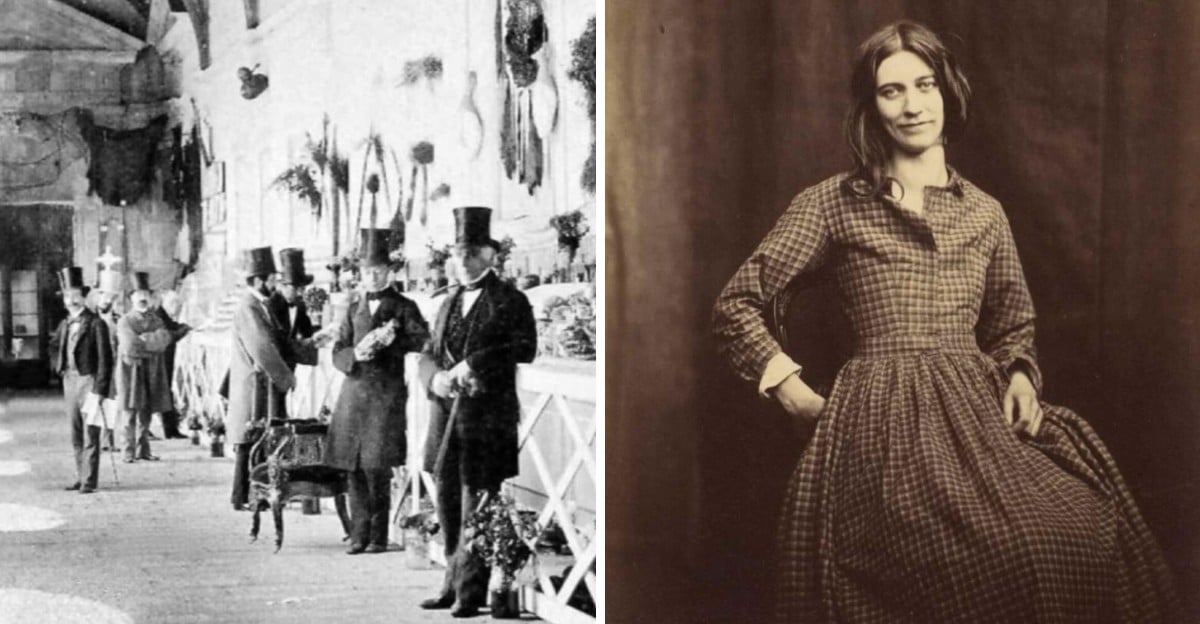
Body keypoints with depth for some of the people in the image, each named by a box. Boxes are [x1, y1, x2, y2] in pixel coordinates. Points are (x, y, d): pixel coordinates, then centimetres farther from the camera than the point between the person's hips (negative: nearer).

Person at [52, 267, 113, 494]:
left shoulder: (96, 324, -10)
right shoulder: (64, 325, 11)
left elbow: (105, 360, -12)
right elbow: (56, 348, 29)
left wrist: (99, 392, -16)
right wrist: (60, 369, 14)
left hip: (89, 382, -7)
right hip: (69, 382, 7)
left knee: (90, 435, -5)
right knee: (76, 436, 11)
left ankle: (89, 481, -3)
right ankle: (80, 477, 17)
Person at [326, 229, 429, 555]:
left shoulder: (403, 306, 6)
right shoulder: (354, 309, 17)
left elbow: (422, 338, -8)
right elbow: (337, 354, 12)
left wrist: (392, 339, -22)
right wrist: (355, 354, -9)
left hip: (386, 394, -4)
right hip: (354, 391, 4)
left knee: (377, 467, -9)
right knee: (354, 468, 1)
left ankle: (378, 536, 0)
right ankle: (359, 534, 8)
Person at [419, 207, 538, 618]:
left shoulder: (510, 301, -3)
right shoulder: (450, 302, 18)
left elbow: (524, 349, -15)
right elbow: (431, 352, 20)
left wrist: (473, 365, -19)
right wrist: (436, 378, -2)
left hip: (488, 414, -7)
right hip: (448, 411, 7)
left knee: (476, 499, -6)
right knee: (447, 498, 12)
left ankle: (472, 591, 0)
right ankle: (454, 582, 25)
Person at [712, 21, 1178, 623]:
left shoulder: (984, 212, 19)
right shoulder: (834, 203, 8)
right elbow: (736, 305, 10)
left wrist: (1019, 373, 9)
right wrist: (796, 393, 1)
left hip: (978, 412, 4)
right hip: (885, 419, -4)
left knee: (1089, 529, -25)